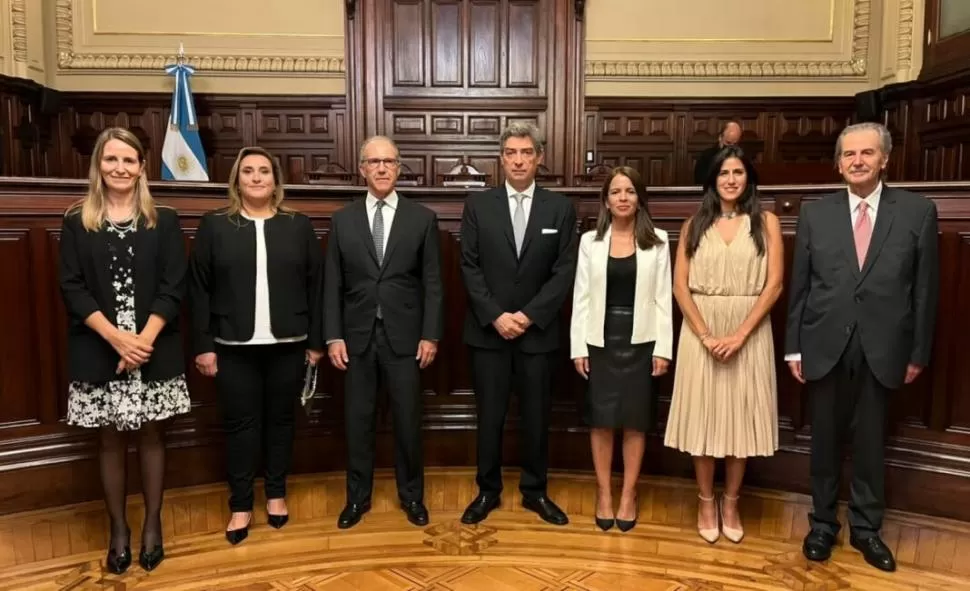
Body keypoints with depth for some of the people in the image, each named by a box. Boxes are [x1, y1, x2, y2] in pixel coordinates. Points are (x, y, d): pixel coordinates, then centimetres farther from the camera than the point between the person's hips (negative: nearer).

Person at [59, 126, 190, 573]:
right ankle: (118, 529, 23)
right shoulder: (76, 223, 4)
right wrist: (116, 337, -14)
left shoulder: (164, 221, 4)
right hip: (99, 353, 0)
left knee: (151, 435, 8)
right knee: (110, 439, 9)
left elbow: (174, 288, -2)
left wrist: (144, 339, -14)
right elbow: (72, 288, -2)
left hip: (154, 351, 0)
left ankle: (152, 523, 22)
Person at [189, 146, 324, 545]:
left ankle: (276, 495, 28)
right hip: (234, 346, -1)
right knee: (240, 424, 6)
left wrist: (316, 341, 1)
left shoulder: (299, 226, 4)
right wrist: (203, 345, -4)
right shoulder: (214, 226, 1)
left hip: (287, 345, 1)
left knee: (280, 420, 11)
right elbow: (199, 289, 0)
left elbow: (315, 286, 4)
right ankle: (240, 506, 19)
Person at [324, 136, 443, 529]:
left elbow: (432, 283, 0)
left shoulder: (422, 218, 2)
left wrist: (430, 335, -6)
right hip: (356, 336, 1)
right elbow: (332, 284, 4)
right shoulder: (343, 220, 6)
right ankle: (357, 497, 26)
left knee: (407, 420, 8)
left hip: (404, 336, -1)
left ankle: (411, 496, 26)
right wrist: (333, 336, -2)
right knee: (358, 420, 10)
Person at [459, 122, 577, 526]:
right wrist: (495, 316, -12)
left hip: (538, 332, 0)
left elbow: (565, 272, -3)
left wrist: (529, 315, -12)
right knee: (489, 417, 8)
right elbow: (469, 267, -2)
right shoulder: (478, 205, 2)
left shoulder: (560, 208, 3)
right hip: (488, 331, 0)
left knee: (536, 417, 10)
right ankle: (488, 490, 24)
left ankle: (535, 491, 27)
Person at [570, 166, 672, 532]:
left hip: (640, 340, 0)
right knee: (601, 420, 7)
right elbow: (581, 297, 1)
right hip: (601, 339, 1)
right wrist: (578, 347, -4)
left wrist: (663, 348, -5)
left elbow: (663, 298, 0)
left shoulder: (657, 242, 2)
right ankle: (604, 494, 21)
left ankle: (628, 495, 22)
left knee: (635, 421, 7)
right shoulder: (590, 241, 3)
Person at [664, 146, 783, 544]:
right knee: (703, 415, 5)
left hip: (750, 332, 0)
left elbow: (774, 284, -5)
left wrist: (740, 334, -14)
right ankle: (706, 502, 21)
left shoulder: (766, 223, 3)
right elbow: (680, 286, -1)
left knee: (740, 417, 7)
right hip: (700, 332, 1)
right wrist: (706, 335, -13)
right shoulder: (694, 225, 5)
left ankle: (731, 503, 23)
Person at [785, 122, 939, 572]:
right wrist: (794, 347, 0)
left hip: (881, 350, 0)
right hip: (825, 347, 1)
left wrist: (918, 352, 1)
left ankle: (865, 527, 30)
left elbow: (925, 287, 1)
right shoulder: (814, 213, 1)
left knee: (870, 443, 11)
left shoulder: (918, 211, -1)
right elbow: (799, 287, 2)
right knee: (825, 442, 12)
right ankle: (823, 523, 29)